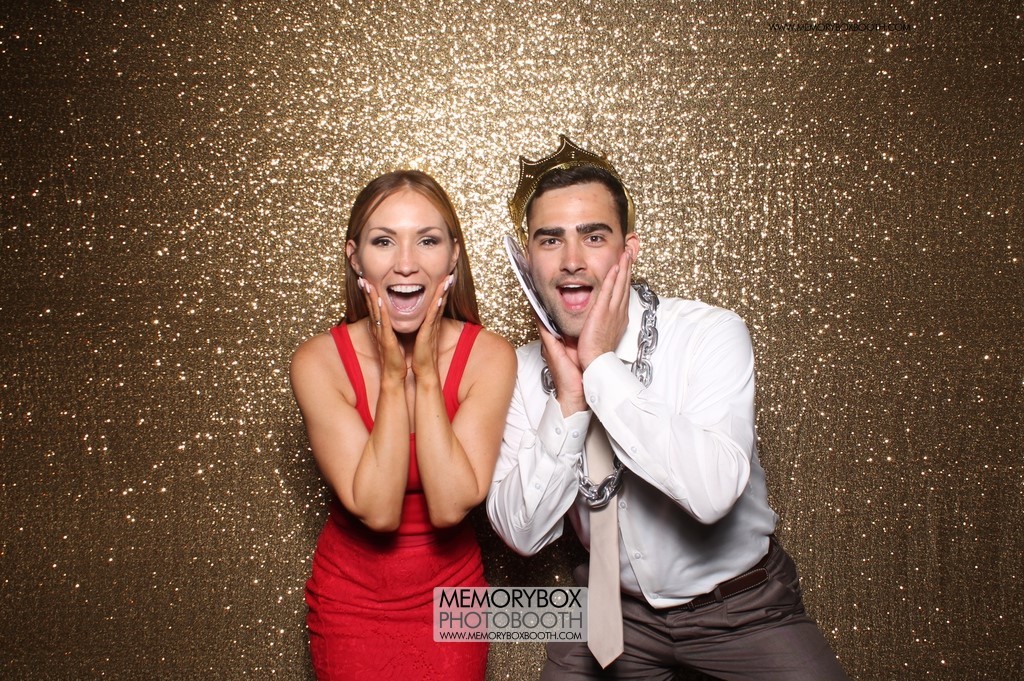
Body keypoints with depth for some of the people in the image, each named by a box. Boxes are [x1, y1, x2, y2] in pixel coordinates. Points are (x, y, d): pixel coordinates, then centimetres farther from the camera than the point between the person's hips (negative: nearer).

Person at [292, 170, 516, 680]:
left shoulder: (489, 357, -15)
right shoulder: (317, 362, -16)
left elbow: (450, 507, -24)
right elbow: (376, 511, -22)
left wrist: (427, 370, -24)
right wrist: (394, 376, -23)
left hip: (451, 595, 1)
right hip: (350, 597, 0)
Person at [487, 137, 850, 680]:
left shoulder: (711, 334, -19)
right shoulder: (527, 370, -7)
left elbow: (712, 492, -33)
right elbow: (521, 532, -11)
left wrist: (603, 366, -30)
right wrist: (568, 402, -22)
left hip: (737, 607, -2)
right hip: (614, 607, 3)